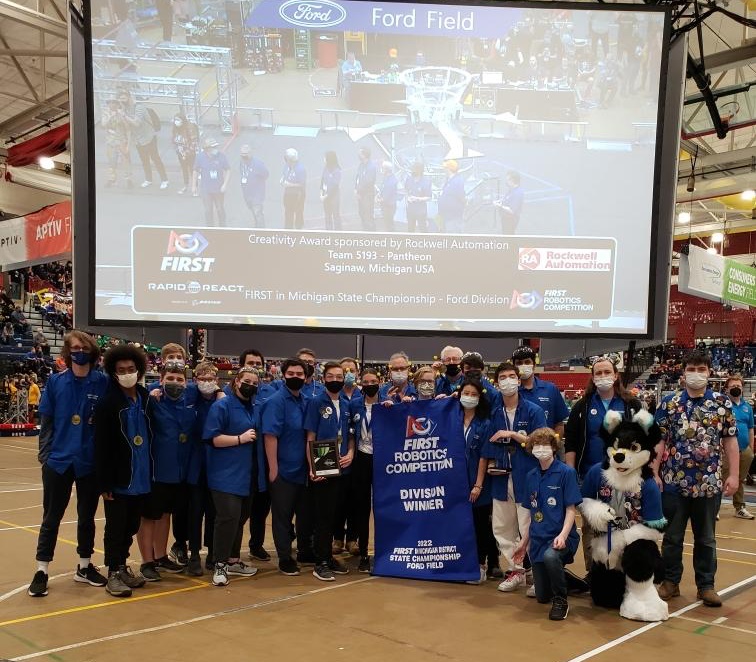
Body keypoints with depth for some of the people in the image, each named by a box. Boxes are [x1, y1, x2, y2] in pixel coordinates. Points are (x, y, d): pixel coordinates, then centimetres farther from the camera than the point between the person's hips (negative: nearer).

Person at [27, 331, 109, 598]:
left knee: (87, 517, 13)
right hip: (58, 461, 0)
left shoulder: (103, 383, -4)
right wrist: (45, 454, -2)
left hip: (91, 463, 0)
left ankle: (84, 567, 27)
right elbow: (45, 422, 2)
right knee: (51, 518, 8)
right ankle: (41, 572, 18)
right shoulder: (55, 382, -2)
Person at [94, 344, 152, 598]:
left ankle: (122, 566, 31)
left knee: (131, 527, 16)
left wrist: (152, 471, 8)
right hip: (118, 480, -5)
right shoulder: (107, 403, -10)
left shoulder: (146, 399, 5)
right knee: (115, 528, 6)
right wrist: (104, 483, -14)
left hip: (142, 478, 5)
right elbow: (101, 447, -12)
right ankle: (113, 573, 18)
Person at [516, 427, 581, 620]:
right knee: (542, 596, 9)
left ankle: (561, 600, -15)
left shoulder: (566, 472, -9)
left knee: (550, 556, -41)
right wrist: (524, 542, 17)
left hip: (559, 536, -6)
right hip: (538, 539, 6)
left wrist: (563, 535, -26)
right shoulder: (531, 476, 8)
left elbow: (570, 510, -10)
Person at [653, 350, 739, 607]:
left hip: (710, 483, 1)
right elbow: (659, 441, 0)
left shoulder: (723, 403, 2)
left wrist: (733, 475, -2)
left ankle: (706, 585, 24)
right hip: (674, 481, 0)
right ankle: (670, 582, 23)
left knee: (706, 538, 12)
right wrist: (654, 473, -5)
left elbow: (730, 441, 3)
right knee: (672, 536, 10)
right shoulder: (669, 403, 0)